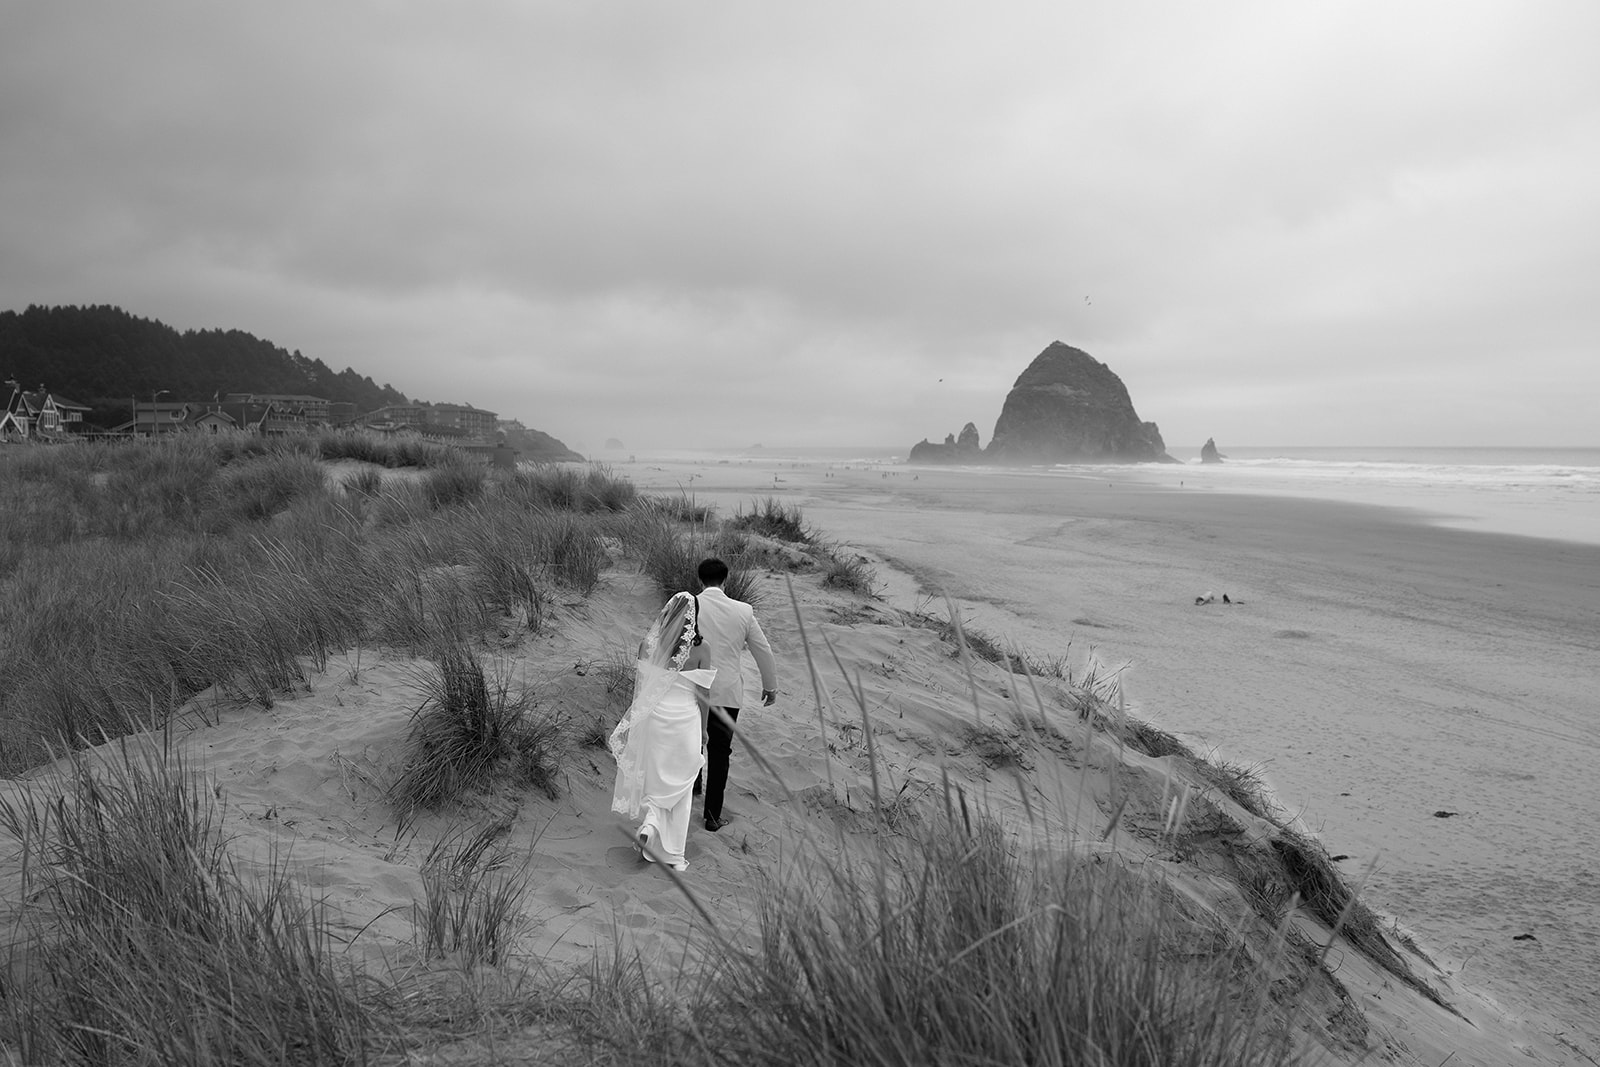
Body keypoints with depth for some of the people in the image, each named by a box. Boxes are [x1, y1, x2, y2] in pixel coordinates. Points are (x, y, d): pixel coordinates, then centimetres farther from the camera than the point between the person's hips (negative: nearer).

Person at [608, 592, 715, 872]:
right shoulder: (700, 650, -14)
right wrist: (703, 730, 5)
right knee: (678, 785, 14)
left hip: (652, 720, 2)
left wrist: (638, 720, 14)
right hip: (684, 720, -1)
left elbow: (639, 686, 1)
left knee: (653, 778, 22)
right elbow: (703, 696, -8)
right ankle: (674, 854, 14)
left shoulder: (648, 644, -7)